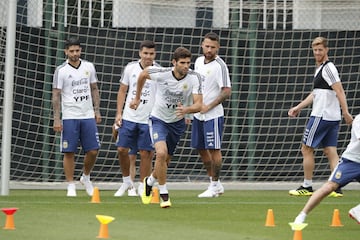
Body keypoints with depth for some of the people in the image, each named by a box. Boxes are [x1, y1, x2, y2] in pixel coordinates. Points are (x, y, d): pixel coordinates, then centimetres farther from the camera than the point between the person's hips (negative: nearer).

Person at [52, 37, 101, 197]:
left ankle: (85, 177, 24)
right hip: (69, 117, -3)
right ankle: (71, 186, 5)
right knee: (69, 152, -2)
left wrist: (97, 110, 9)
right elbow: (56, 95, -5)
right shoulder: (61, 71, -5)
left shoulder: (89, 67, 7)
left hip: (88, 116, 3)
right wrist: (56, 119, -10)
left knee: (93, 151, 0)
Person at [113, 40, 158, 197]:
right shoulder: (130, 68, 2)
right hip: (129, 117, 2)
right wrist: (119, 113, 5)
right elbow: (122, 91, 11)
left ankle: (142, 187, 10)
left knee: (145, 153, -1)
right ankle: (127, 181, 18)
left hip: (148, 119, -2)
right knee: (122, 149, -2)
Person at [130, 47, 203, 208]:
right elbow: (143, 74, 1)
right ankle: (163, 194, -11)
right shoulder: (161, 73, -21)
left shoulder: (195, 78, -19)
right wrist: (137, 98, 11)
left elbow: (198, 105, -22)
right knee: (161, 153, -26)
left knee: (165, 161, 13)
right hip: (158, 120, -3)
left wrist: (186, 110, -44)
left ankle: (150, 181, 46)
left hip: (177, 122, 3)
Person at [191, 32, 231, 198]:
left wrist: (208, 106, -17)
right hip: (198, 114, 8)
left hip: (212, 115, -8)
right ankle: (215, 184, 20)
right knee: (201, 148, 11)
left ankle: (214, 186, 4)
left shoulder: (219, 66, -14)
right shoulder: (198, 61, 9)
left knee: (214, 149, -4)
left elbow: (226, 92, -17)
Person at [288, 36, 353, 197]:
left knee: (306, 149, 0)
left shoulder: (328, 68, -12)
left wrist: (345, 112, -24)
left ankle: (307, 187, 4)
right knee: (330, 152, 4)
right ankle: (337, 188, -4)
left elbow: (339, 91, -19)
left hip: (321, 116, -9)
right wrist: (298, 107, 28)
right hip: (333, 118, 9)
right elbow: (316, 94, 28)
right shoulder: (320, 68, 19)